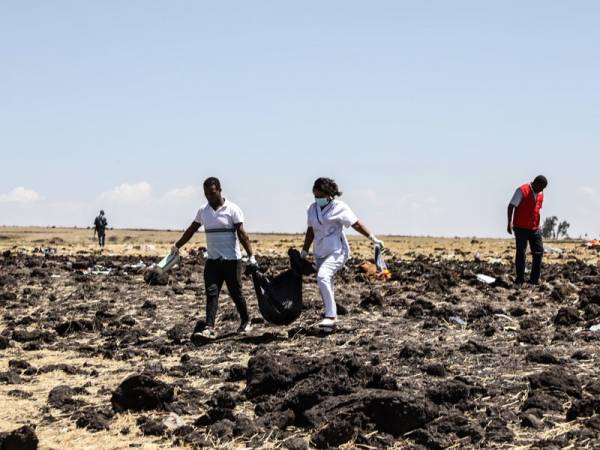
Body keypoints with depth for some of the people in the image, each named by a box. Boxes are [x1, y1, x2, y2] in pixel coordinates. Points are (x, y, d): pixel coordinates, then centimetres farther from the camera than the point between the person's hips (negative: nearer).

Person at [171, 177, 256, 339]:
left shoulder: (232, 209, -7)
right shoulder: (203, 211, 8)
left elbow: (241, 234, -11)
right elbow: (191, 230, 18)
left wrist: (250, 255, -17)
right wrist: (177, 246, 18)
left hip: (231, 260, -4)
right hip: (212, 260, 4)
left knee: (236, 293, 5)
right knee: (211, 293, -6)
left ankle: (246, 322, 24)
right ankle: (209, 328, -13)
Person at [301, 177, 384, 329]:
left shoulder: (339, 207, -8)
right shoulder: (312, 209, 9)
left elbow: (356, 224, -4)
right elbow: (310, 231, 20)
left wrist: (373, 238, -6)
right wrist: (304, 252, 22)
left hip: (337, 251, -7)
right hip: (320, 253, 7)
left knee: (322, 277, -28)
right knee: (325, 288, 8)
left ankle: (331, 316, -27)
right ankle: (332, 318, 22)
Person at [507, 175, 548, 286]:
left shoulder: (540, 194, 10)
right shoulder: (522, 190, -11)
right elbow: (511, 206, -13)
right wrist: (510, 222, -21)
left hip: (535, 228, 6)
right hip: (521, 228, -6)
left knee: (539, 252, 0)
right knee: (521, 253, -1)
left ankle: (534, 279, 8)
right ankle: (519, 281, 6)